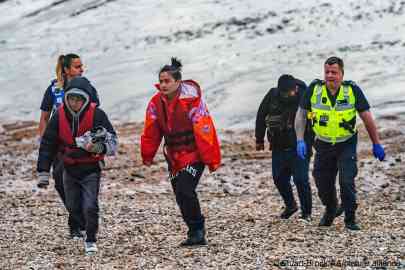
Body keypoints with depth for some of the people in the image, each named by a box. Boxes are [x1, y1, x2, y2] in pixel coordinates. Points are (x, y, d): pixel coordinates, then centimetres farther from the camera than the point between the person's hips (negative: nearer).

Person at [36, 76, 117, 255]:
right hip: (70, 168, 3)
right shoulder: (59, 116, -7)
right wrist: (43, 172, -2)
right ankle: (75, 230, 41)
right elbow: (47, 144, -1)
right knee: (72, 206, 14)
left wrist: (99, 147, -36)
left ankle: (90, 240, 5)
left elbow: (112, 140, -14)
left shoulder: (96, 114, -16)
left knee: (90, 206, -11)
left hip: (91, 168, -3)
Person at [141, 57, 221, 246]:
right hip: (174, 158, 7)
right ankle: (197, 236, 19)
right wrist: (147, 156, 13)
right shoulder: (157, 103, -1)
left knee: (185, 190, -20)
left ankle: (197, 230, -3)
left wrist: (211, 159, -19)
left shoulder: (192, 101, -19)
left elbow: (204, 131, -19)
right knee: (181, 196, 7)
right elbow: (151, 132, 9)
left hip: (194, 155, -7)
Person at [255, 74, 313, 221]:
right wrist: (259, 139, 13)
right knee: (279, 178, 10)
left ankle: (306, 213, 3)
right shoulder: (272, 96, -5)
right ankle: (290, 205, 33)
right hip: (279, 147, 4)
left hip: (299, 148, -4)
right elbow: (261, 116, 8)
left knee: (300, 179, -10)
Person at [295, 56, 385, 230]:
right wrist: (300, 140, -11)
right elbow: (301, 114, -1)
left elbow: (367, 118, -6)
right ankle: (330, 211, 39)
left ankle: (350, 218, 3)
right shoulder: (314, 89, -12)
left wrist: (376, 144, -4)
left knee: (347, 181, -15)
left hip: (347, 145, -2)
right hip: (323, 145, 2)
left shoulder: (352, 90, -15)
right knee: (323, 184, 9)